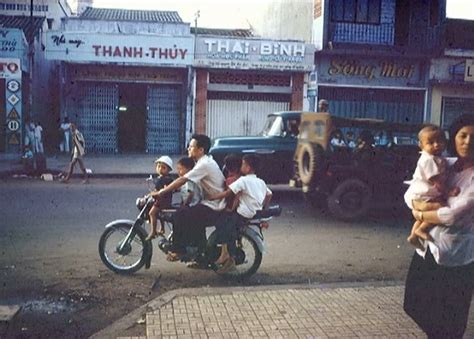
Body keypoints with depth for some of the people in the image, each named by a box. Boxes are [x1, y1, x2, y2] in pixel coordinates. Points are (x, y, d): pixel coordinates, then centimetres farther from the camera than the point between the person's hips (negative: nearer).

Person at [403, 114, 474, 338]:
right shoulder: (445, 165, 5)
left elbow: (456, 215, -23)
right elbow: (410, 193, 7)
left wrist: (422, 215, -8)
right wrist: (419, 205, -14)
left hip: (455, 257, -6)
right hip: (427, 248, 6)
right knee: (414, 305, 22)